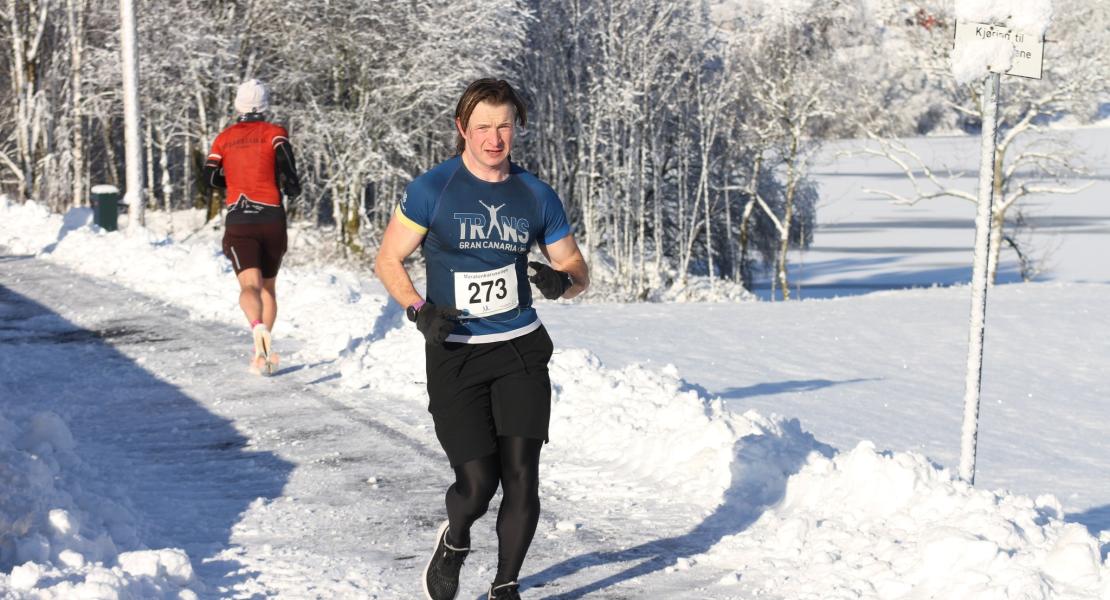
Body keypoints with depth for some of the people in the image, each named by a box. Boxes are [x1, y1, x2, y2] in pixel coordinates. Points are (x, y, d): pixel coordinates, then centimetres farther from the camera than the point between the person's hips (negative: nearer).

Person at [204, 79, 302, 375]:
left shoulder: (224, 138, 10)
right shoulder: (274, 132, 2)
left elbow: (211, 177, 7)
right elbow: (284, 159, -15)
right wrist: (292, 187, 4)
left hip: (238, 221, 0)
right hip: (272, 219, 0)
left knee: (250, 285, -13)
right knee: (268, 286, 15)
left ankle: (257, 325, -45)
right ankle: (261, 354, 12)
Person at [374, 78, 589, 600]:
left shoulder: (536, 197, 4)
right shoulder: (431, 189, -5)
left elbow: (577, 268, 11)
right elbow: (388, 260, 1)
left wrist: (562, 281, -13)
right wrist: (419, 310, -15)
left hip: (521, 349, 3)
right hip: (454, 354, -2)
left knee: (521, 476, -4)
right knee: (478, 484, -7)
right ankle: (454, 542, 29)